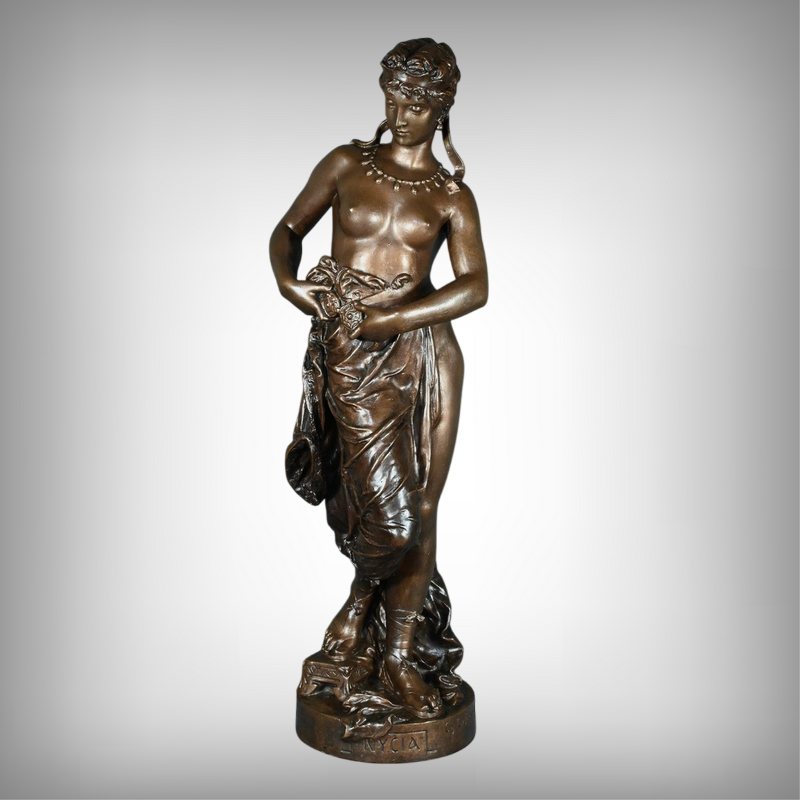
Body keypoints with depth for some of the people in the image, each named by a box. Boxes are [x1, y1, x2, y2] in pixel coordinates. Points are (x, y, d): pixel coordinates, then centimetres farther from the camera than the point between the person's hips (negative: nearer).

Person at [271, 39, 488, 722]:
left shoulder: (451, 195, 10)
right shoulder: (347, 164, 12)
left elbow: (475, 286, -4)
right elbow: (287, 231, 17)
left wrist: (386, 319, -15)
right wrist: (288, 280, -7)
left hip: (423, 350, 1)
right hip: (352, 357, -1)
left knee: (420, 510, 2)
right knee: (391, 518, -4)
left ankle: (401, 651, 21)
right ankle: (366, 601, 32)